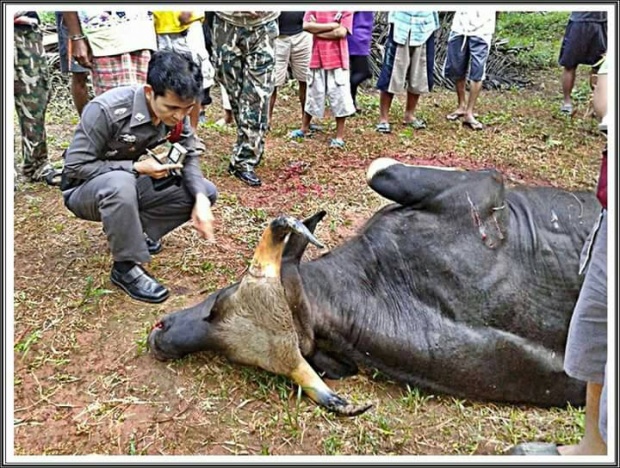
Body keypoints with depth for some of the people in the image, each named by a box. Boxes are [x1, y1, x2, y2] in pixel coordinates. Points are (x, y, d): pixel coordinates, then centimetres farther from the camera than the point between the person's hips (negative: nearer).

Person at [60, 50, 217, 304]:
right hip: (86, 189, -5)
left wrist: (200, 199, -24)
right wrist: (136, 167, -28)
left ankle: (136, 230, 4)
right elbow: (75, 166, -24)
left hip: (132, 183, 6)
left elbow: (189, 156, -7)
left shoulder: (176, 112, -14)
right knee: (120, 183, -41)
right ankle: (126, 267, -22)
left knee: (206, 192, -8)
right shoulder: (106, 110, -30)